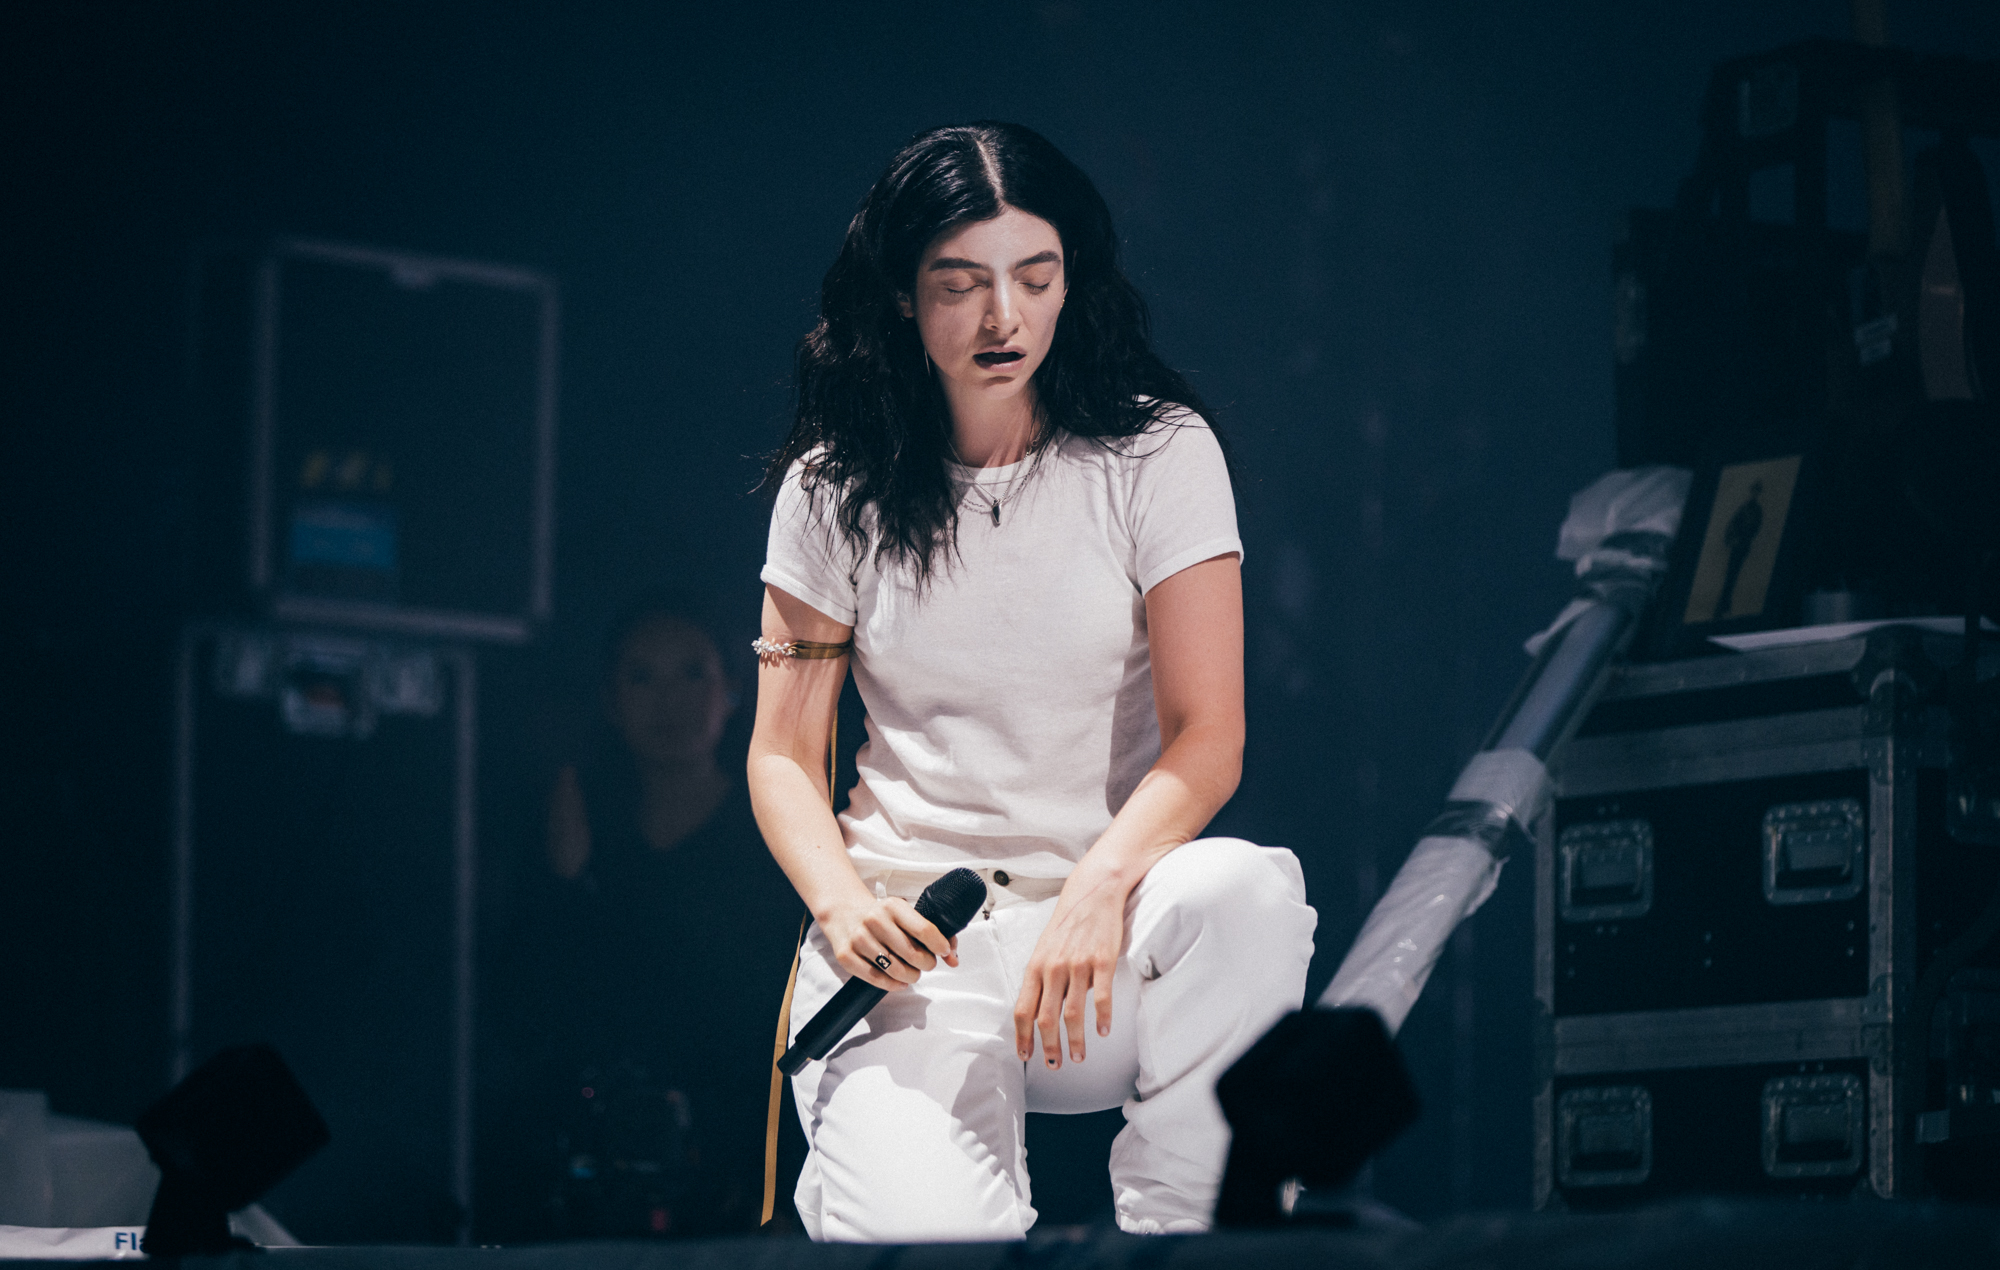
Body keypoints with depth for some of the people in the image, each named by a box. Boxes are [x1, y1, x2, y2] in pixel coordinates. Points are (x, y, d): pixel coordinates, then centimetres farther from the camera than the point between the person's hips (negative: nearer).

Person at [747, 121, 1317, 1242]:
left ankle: (1178, 1229, -21)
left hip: (1108, 907, 0)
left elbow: (1207, 737, -7)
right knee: (925, 1236, -30)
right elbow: (785, 752, 8)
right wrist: (843, 903, -14)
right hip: (908, 932, 0)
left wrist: (1099, 888, -27)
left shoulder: (1156, 453, 1)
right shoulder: (836, 489, 7)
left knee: (1249, 889, -37)